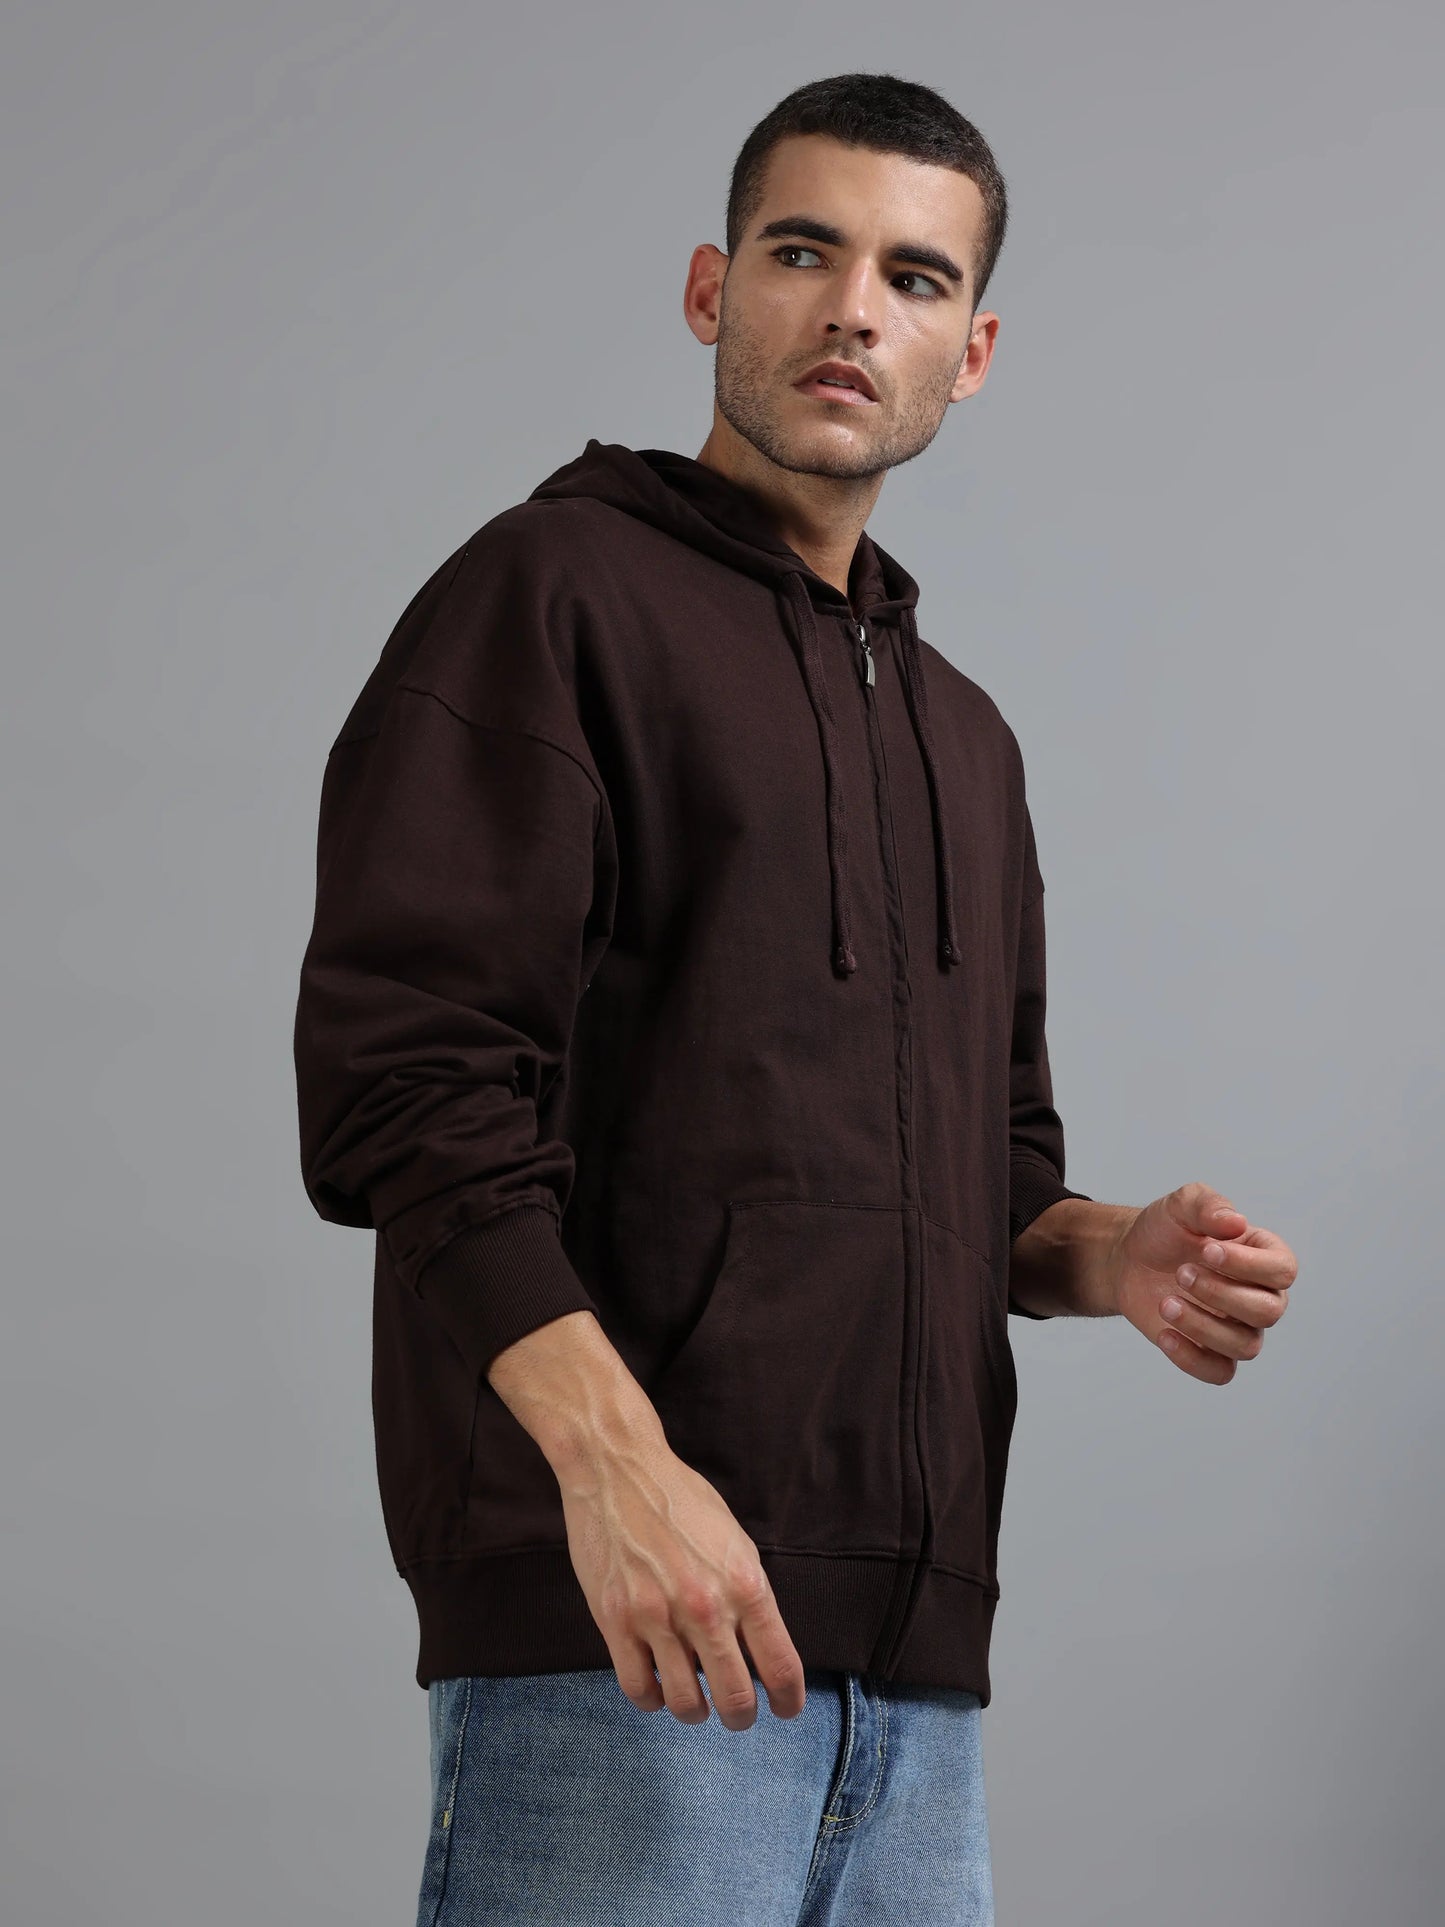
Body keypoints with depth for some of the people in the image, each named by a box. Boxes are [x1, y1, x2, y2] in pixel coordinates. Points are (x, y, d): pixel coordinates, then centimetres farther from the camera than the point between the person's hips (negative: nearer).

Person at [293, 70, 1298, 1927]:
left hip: (915, 1649, 7)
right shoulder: (558, 588, 1)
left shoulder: (963, 733, 24)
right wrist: (610, 1454, -22)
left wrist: (1109, 1255, 5)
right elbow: (403, 1069, -11)